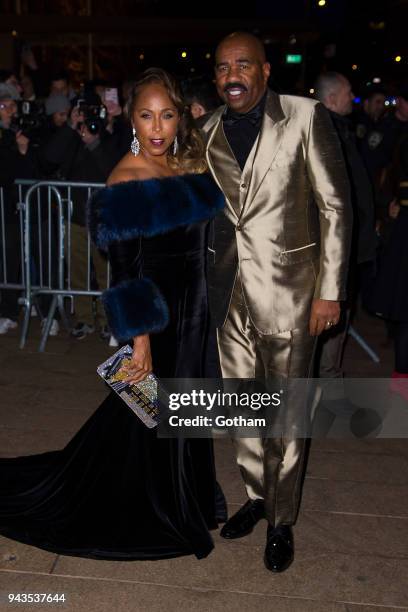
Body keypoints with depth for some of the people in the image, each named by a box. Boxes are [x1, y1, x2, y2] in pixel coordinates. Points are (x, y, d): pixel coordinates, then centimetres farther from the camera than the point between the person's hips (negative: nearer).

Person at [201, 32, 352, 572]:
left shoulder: (305, 117, -5)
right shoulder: (209, 130, 8)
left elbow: (335, 205, -6)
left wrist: (330, 289, -9)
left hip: (286, 288, -4)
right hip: (229, 289, 5)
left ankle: (281, 521, 25)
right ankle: (256, 495, 37)